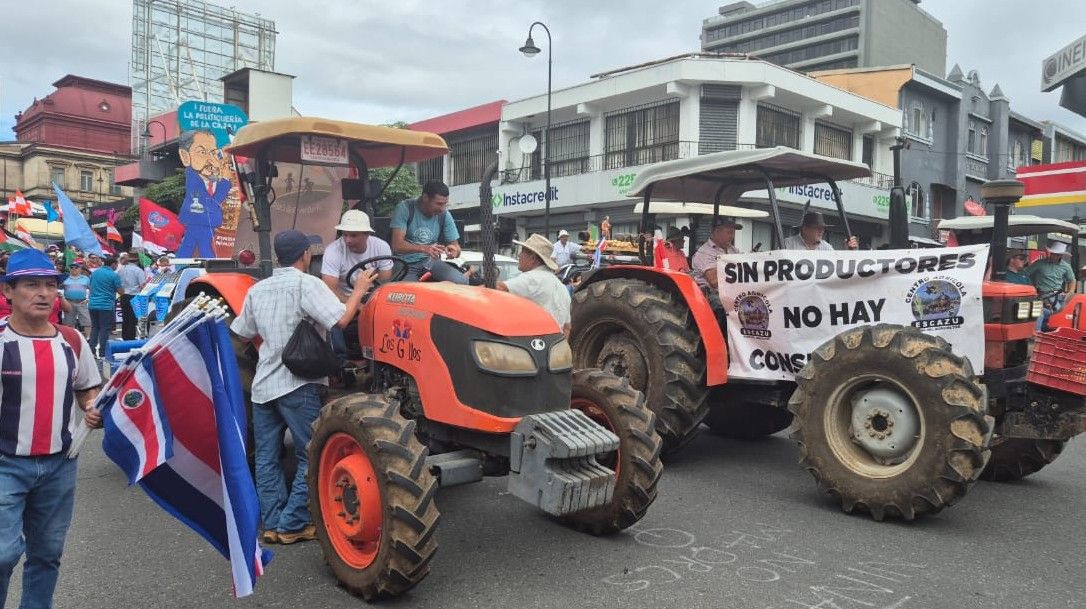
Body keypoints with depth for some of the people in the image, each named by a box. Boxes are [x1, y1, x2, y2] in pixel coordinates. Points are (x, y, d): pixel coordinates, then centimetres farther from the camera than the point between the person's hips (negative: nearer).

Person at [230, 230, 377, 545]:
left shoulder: (257, 290, 11)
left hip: (263, 385, 7)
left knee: (266, 457, 11)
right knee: (312, 456, 2)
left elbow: (243, 334, 18)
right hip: (297, 383, -7)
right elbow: (341, 320, -21)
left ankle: (272, 523, 14)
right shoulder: (307, 284, -9)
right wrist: (359, 290, -7)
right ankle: (293, 525, 3)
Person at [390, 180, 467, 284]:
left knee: (461, 281, -24)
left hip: (431, 261, 3)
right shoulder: (405, 208, -11)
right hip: (406, 265, -2)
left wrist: (454, 251, -23)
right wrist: (424, 248, -36)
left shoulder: (444, 215, -1)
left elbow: (456, 246, 3)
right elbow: (397, 244, -19)